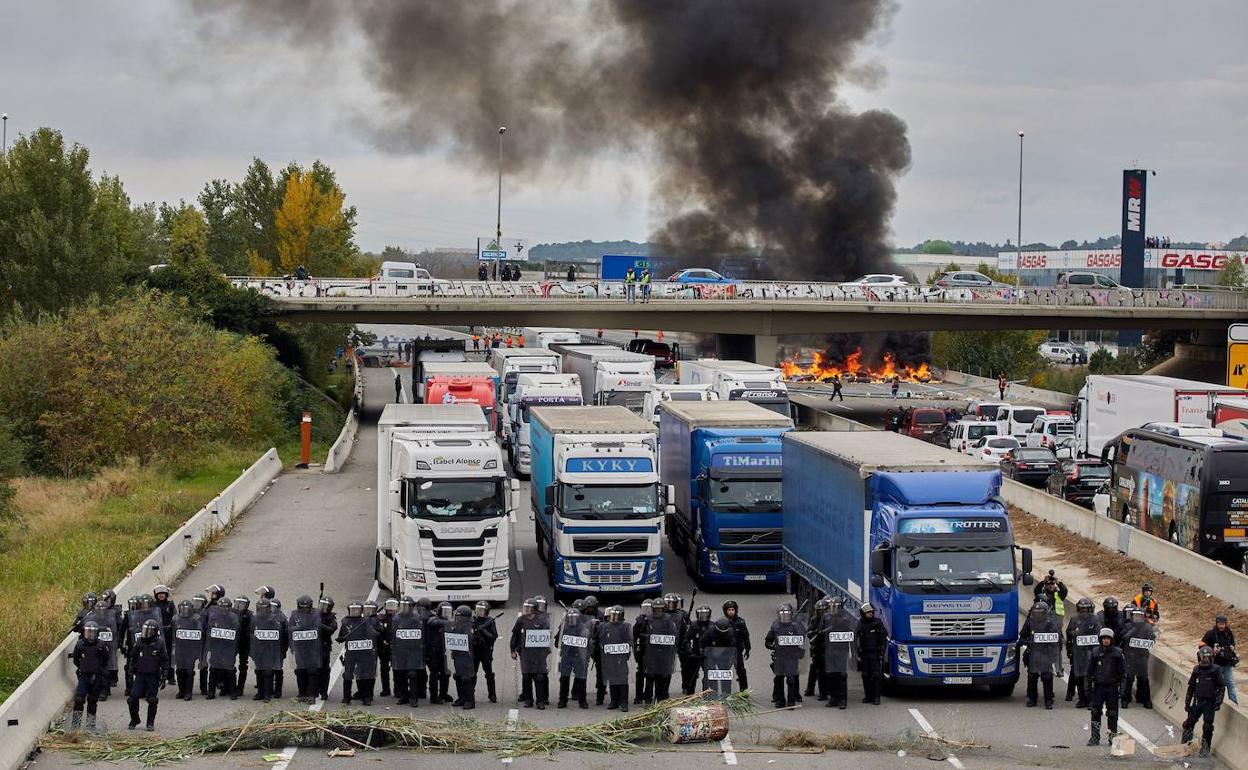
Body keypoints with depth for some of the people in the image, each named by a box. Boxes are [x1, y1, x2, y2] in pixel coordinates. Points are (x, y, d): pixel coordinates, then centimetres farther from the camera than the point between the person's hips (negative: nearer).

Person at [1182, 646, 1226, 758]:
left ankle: (1205, 748, 14)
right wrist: (1187, 702, 12)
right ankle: (1184, 744, 21)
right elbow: (1191, 687, 12)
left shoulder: (1215, 670, -8)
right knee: (1189, 723, 5)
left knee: (1208, 727, 0)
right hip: (1197, 701, 3)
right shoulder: (1196, 670, 4)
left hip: (1209, 703, -3)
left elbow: (1222, 687, -5)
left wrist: (1218, 702, -14)